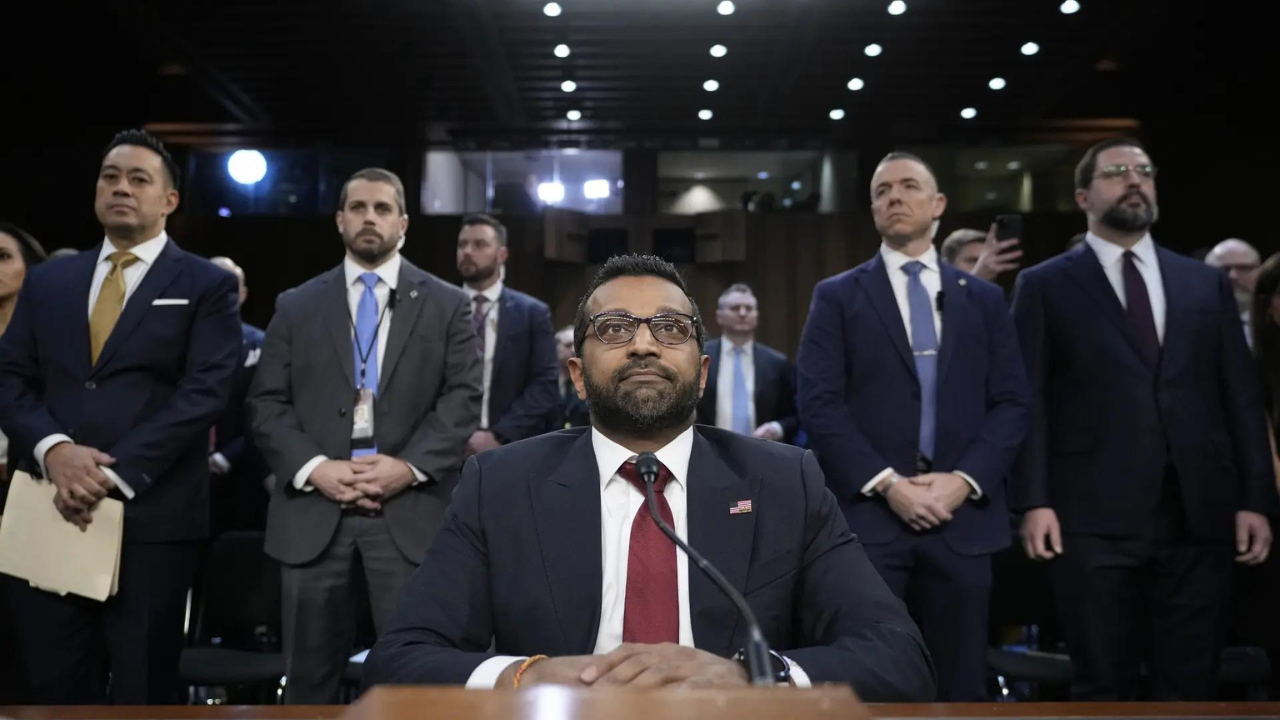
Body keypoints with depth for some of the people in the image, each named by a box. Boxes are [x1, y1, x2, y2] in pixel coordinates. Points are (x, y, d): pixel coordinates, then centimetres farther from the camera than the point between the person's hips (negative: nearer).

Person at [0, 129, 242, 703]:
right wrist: (53, 448, -11)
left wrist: (116, 474, -16)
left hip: (152, 517, -3)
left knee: (142, 692, 8)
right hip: (51, 511, 4)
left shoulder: (207, 285, 2)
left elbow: (204, 392, -8)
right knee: (54, 689, 11)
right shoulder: (47, 281, 15)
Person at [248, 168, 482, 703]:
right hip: (313, 509, 2)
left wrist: (410, 466, -13)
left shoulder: (447, 304, 9)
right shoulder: (296, 306, 13)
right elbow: (266, 404, 6)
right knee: (310, 672, 11)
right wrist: (314, 468, -10)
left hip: (410, 509, -1)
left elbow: (462, 400, 1)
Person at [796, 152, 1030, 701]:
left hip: (962, 515, 3)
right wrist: (887, 484, -13)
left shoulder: (984, 299, 13)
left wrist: (966, 480, -8)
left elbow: (1012, 402, 7)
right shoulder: (837, 296, 5)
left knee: (960, 684, 11)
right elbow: (819, 404, -4)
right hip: (868, 514, -2)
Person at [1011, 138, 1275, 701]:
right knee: (1103, 685, 7)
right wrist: (1034, 502, -9)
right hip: (1094, 519, -3)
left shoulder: (1206, 283, 14)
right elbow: (1028, 401, -1)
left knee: (1189, 685, 10)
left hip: (1199, 516, 3)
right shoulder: (1044, 286, 5)